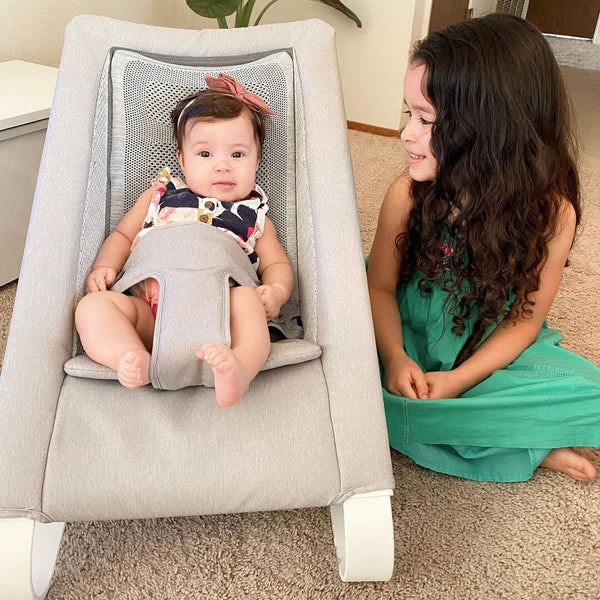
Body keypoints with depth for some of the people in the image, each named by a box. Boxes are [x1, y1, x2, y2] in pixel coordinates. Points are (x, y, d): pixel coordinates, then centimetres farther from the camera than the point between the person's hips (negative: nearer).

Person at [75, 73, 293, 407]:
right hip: (148, 313, 2)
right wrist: (104, 267, 5)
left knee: (247, 297, -33)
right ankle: (135, 362, -45)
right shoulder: (159, 197, 23)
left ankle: (239, 368, -57)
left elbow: (276, 263, 19)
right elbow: (122, 235, 26)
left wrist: (276, 291, -6)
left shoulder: (254, 217, 21)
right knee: (93, 305, -22)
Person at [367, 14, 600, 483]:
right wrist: (396, 358, -26)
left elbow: (524, 320, -11)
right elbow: (381, 287, -8)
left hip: (491, 352, -2)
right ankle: (525, 449, -15)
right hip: (411, 342, 2)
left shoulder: (551, 212, -17)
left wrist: (457, 380, -23)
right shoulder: (408, 196, -16)